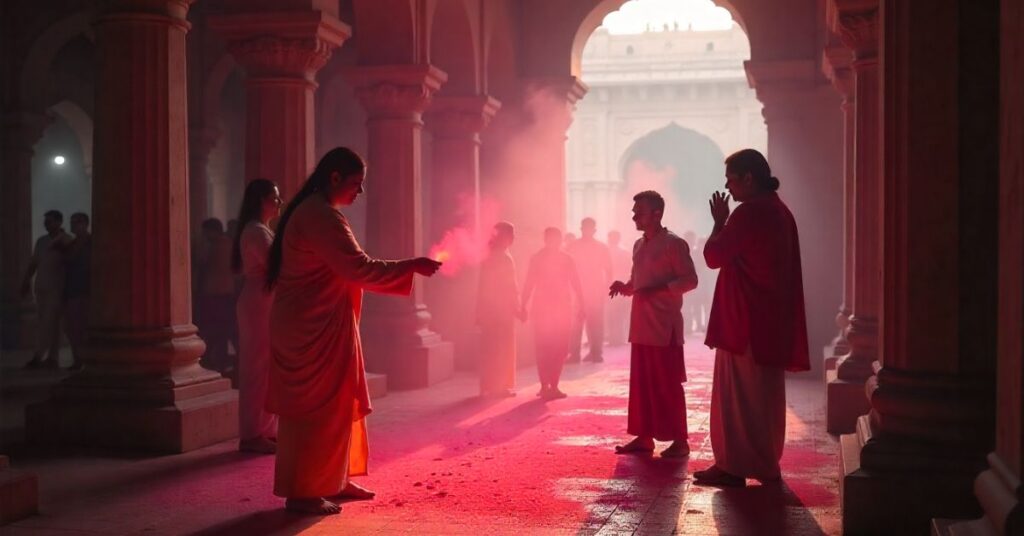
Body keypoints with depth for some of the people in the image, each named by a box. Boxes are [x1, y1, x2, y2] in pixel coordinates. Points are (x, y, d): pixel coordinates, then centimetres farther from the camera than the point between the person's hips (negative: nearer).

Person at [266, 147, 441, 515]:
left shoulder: (311, 211, 16)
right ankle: (303, 492, 4)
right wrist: (411, 266, -15)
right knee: (319, 406, -3)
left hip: (313, 325, 10)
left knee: (333, 404, 16)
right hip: (315, 328, -10)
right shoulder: (322, 215, -18)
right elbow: (359, 269, -23)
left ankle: (333, 480, 24)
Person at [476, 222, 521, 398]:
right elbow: (510, 289, -15)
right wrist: (517, 308, -9)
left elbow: (483, 288, 12)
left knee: (490, 350, 10)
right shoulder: (505, 259, -12)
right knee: (504, 350, -2)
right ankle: (501, 386, 0)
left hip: (489, 309, 8)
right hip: (503, 310, -8)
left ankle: (488, 387, 14)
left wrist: (480, 312, 15)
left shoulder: (488, 258, 11)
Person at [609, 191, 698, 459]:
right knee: (641, 383, 9)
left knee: (667, 384, -4)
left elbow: (690, 279, -12)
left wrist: (658, 289, -23)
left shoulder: (674, 243, -8)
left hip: (664, 326, -8)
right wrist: (624, 287, 3)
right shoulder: (639, 245, 15)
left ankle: (679, 441, 2)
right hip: (641, 325, 8)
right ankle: (644, 437, 16)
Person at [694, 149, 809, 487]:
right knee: (763, 394, 13)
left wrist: (719, 221, 0)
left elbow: (713, 256, -12)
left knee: (737, 394, -4)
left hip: (745, 320, -9)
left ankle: (734, 466, -1)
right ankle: (763, 463, 19)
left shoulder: (748, 213, -16)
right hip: (771, 320, 9)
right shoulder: (779, 211, 13)